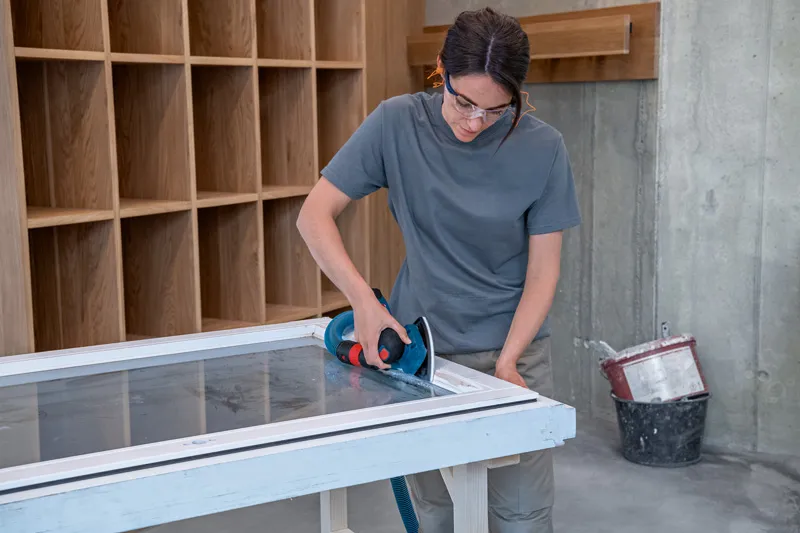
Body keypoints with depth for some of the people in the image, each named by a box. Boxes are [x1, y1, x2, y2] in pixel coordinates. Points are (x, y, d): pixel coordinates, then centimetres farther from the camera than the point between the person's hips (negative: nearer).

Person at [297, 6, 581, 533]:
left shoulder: (543, 148, -10)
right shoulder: (398, 123, -10)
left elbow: (543, 270, -6)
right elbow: (315, 214, -7)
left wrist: (507, 361, -17)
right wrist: (364, 300, -20)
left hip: (514, 350, 0)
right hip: (422, 349, 1)